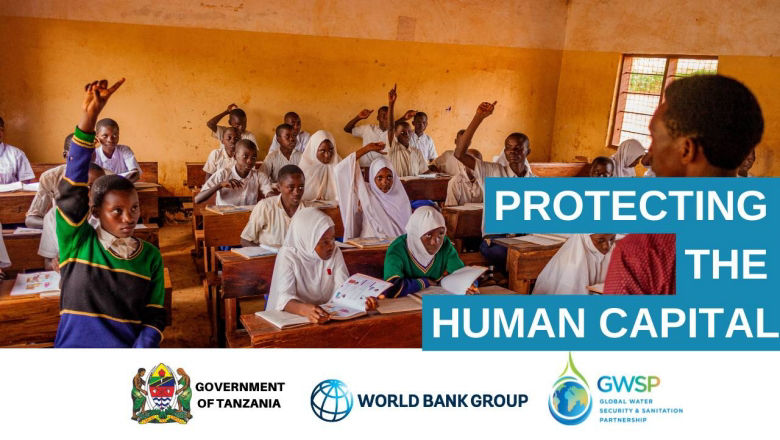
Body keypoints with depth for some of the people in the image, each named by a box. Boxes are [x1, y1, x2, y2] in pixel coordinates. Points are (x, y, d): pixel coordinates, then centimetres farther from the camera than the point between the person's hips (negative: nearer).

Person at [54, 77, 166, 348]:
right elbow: (71, 189, -12)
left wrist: (142, 349, -16)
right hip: (75, 344, 0)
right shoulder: (76, 242, 0)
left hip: (130, 346, 1)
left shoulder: (150, 256, 3)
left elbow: (154, 317, 4)